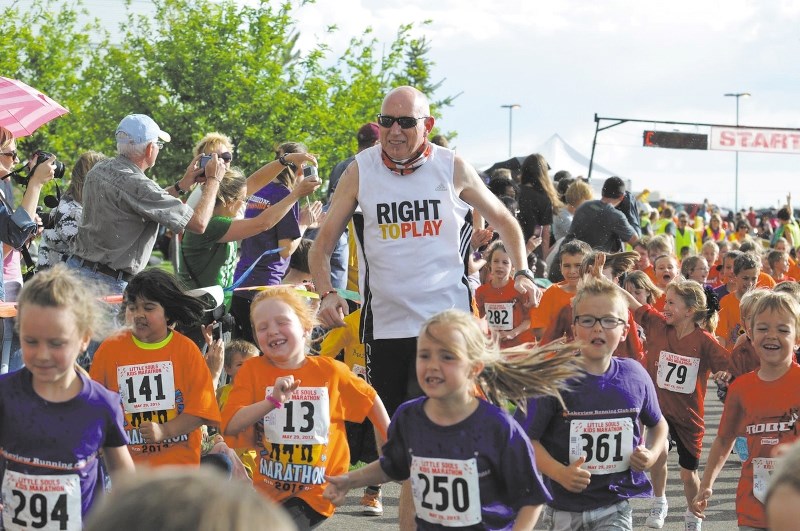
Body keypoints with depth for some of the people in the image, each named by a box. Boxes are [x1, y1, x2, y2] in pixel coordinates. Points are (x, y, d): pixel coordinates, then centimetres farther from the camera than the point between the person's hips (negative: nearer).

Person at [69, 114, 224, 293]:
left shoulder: (99, 169, 6)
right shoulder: (138, 186, -19)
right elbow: (199, 223, -15)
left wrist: (181, 185, 21)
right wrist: (213, 180, -1)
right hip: (110, 283, -9)